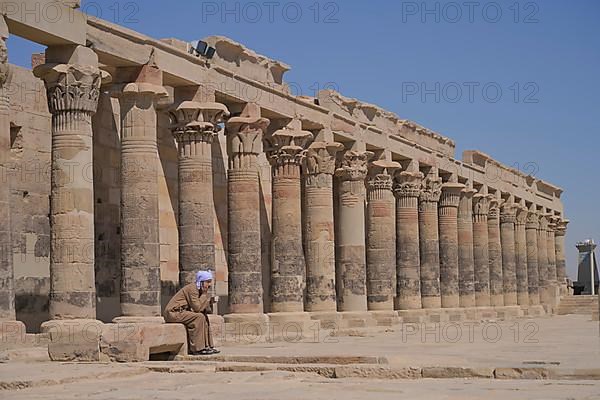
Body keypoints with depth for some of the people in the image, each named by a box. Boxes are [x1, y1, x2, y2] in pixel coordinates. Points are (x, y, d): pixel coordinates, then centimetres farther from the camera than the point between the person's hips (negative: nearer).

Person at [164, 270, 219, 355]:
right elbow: (197, 308, -23)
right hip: (172, 313, -10)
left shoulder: (199, 290, 13)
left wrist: (210, 302, -7)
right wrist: (205, 295, -13)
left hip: (180, 312, 10)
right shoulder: (192, 288, -16)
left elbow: (202, 308, 9)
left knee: (204, 317, 10)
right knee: (199, 317, -23)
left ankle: (207, 346, 7)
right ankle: (197, 349, -21)